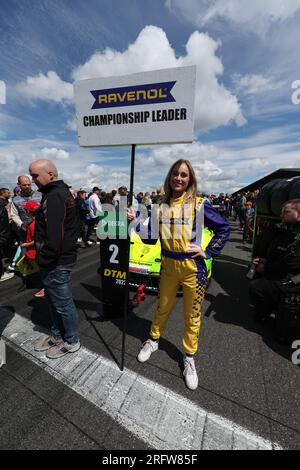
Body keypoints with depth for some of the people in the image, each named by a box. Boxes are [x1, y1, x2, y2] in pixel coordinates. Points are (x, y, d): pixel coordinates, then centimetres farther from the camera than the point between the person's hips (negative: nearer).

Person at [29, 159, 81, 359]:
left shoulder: (54, 196, -18)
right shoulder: (64, 192, 14)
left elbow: (54, 235, -26)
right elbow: (74, 226, 18)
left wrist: (45, 260, -17)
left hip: (56, 261, -10)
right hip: (63, 256, 10)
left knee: (63, 303, 7)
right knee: (53, 299, 22)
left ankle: (71, 341, 28)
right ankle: (57, 335, 41)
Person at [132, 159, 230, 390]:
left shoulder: (199, 204, -7)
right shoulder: (162, 206, 3)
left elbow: (224, 228, -1)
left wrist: (208, 252, -7)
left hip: (192, 267, -2)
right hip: (169, 265, 3)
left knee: (192, 316, 13)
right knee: (162, 308, 21)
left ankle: (189, 358, 38)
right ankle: (153, 341, 48)